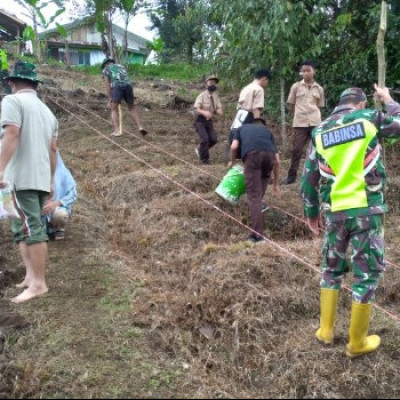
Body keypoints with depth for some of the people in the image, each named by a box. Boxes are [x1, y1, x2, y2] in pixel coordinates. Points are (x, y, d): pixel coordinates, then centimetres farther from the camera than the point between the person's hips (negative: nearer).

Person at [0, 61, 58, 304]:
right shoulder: (47, 111, 21)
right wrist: (51, 179, 25)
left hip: (21, 178, -8)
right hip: (41, 179, 8)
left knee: (30, 230, -8)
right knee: (28, 229, 14)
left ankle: (38, 283, -7)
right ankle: (32, 277, 15)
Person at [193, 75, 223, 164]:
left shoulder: (215, 96, 2)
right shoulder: (202, 96, -14)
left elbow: (219, 108, 4)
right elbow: (196, 109, -19)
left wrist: (219, 111, -21)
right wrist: (204, 112, -39)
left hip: (209, 121, 6)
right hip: (200, 121, -5)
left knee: (213, 139, 0)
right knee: (205, 139, -14)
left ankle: (200, 150, 27)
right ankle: (204, 158, 7)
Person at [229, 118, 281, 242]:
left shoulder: (242, 128, 36)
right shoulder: (267, 131, 38)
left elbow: (234, 147, 16)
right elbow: (277, 160, 31)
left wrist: (232, 161, 37)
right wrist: (276, 183, 41)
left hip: (252, 154, -2)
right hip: (269, 155, 2)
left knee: (254, 195, -5)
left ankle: (257, 233, -12)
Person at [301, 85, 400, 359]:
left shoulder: (320, 132, 8)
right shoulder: (369, 118, -2)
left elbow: (309, 178, 9)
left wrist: (311, 213, 19)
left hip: (335, 212, 4)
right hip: (367, 210, -3)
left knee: (332, 268, 20)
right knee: (367, 273, 7)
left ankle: (326, 331, 26)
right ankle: (357, 343, 15)